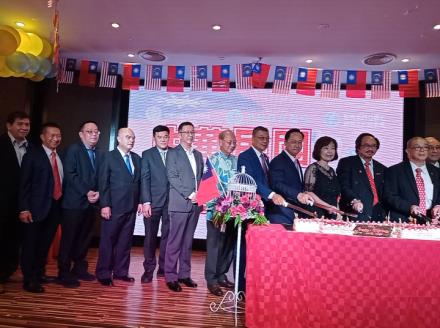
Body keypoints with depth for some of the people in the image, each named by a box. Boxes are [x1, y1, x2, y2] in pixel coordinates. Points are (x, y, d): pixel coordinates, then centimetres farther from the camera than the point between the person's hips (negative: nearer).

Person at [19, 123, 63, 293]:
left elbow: (61, 181, 10)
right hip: (37, 208, -5)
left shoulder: (60, 157, 10)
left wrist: (62, 202, 4)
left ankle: (40, 274, 31)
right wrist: (24, 209, -14)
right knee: (31, 245, 4)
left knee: (45, 244, 16)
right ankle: (29, 280, 14)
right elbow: (24, 184, -9)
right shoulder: (32, 155, -5)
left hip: (55, 207, 5)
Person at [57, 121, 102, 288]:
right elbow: (70, 174, -13)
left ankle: (79, 269, 24)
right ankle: (64, 273, 11)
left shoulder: (99, 154, 14)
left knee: (85, 238, 11)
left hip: (91, 202, 6)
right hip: (74, 202, -5)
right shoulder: (73, 149, -3)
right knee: (68, 238, 1)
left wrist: (98, 192, -7)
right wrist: (86, 192, -17)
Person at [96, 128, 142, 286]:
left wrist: (140, 201, 5)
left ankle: (121, 272, 21)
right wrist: (105, 205, -12)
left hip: (131, 207, 5)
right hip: (114, 207, -5)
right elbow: (103, 183, -7)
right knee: (108, 240, 3)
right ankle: (103, 274, 15)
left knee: (125, 241, 10)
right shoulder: (109, 157, -2)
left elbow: (139, 182, 13)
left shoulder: (137, 158, 12)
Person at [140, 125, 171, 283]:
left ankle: (164, 268, 18)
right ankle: (149, 269, 13)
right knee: (150, 236, 3)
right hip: (153, 202, -1)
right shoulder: (147, 154, 6)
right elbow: (145, 179, -1)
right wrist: (146, 202, -10)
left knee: (167, 236, 6)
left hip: (171, 202, 1)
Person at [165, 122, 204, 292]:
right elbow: (172, 177, -8)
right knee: (175, 241, -3)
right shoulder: (173, 153, 1)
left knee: (188, 241, 10)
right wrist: (189, 194, -13)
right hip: (180, 203, -5)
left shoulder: (198, 155, 18)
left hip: (195, 203, 5)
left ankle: (184, 274, 19)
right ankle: (171, 277, 6)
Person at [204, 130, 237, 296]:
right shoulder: (213, 159, -2)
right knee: (214, 243, 0)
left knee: (229, 243, 11)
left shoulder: (236, 160, 12)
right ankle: (211, 280, 11)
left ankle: (221, 275, 26)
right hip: (216, 207, -5)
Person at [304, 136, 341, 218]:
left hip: (331, 215, 6)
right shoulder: (313, 168, -5)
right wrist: (327, 206, -16)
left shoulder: (331, 170, 15)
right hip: (316, 214, -6)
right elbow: (308, 193, -12)